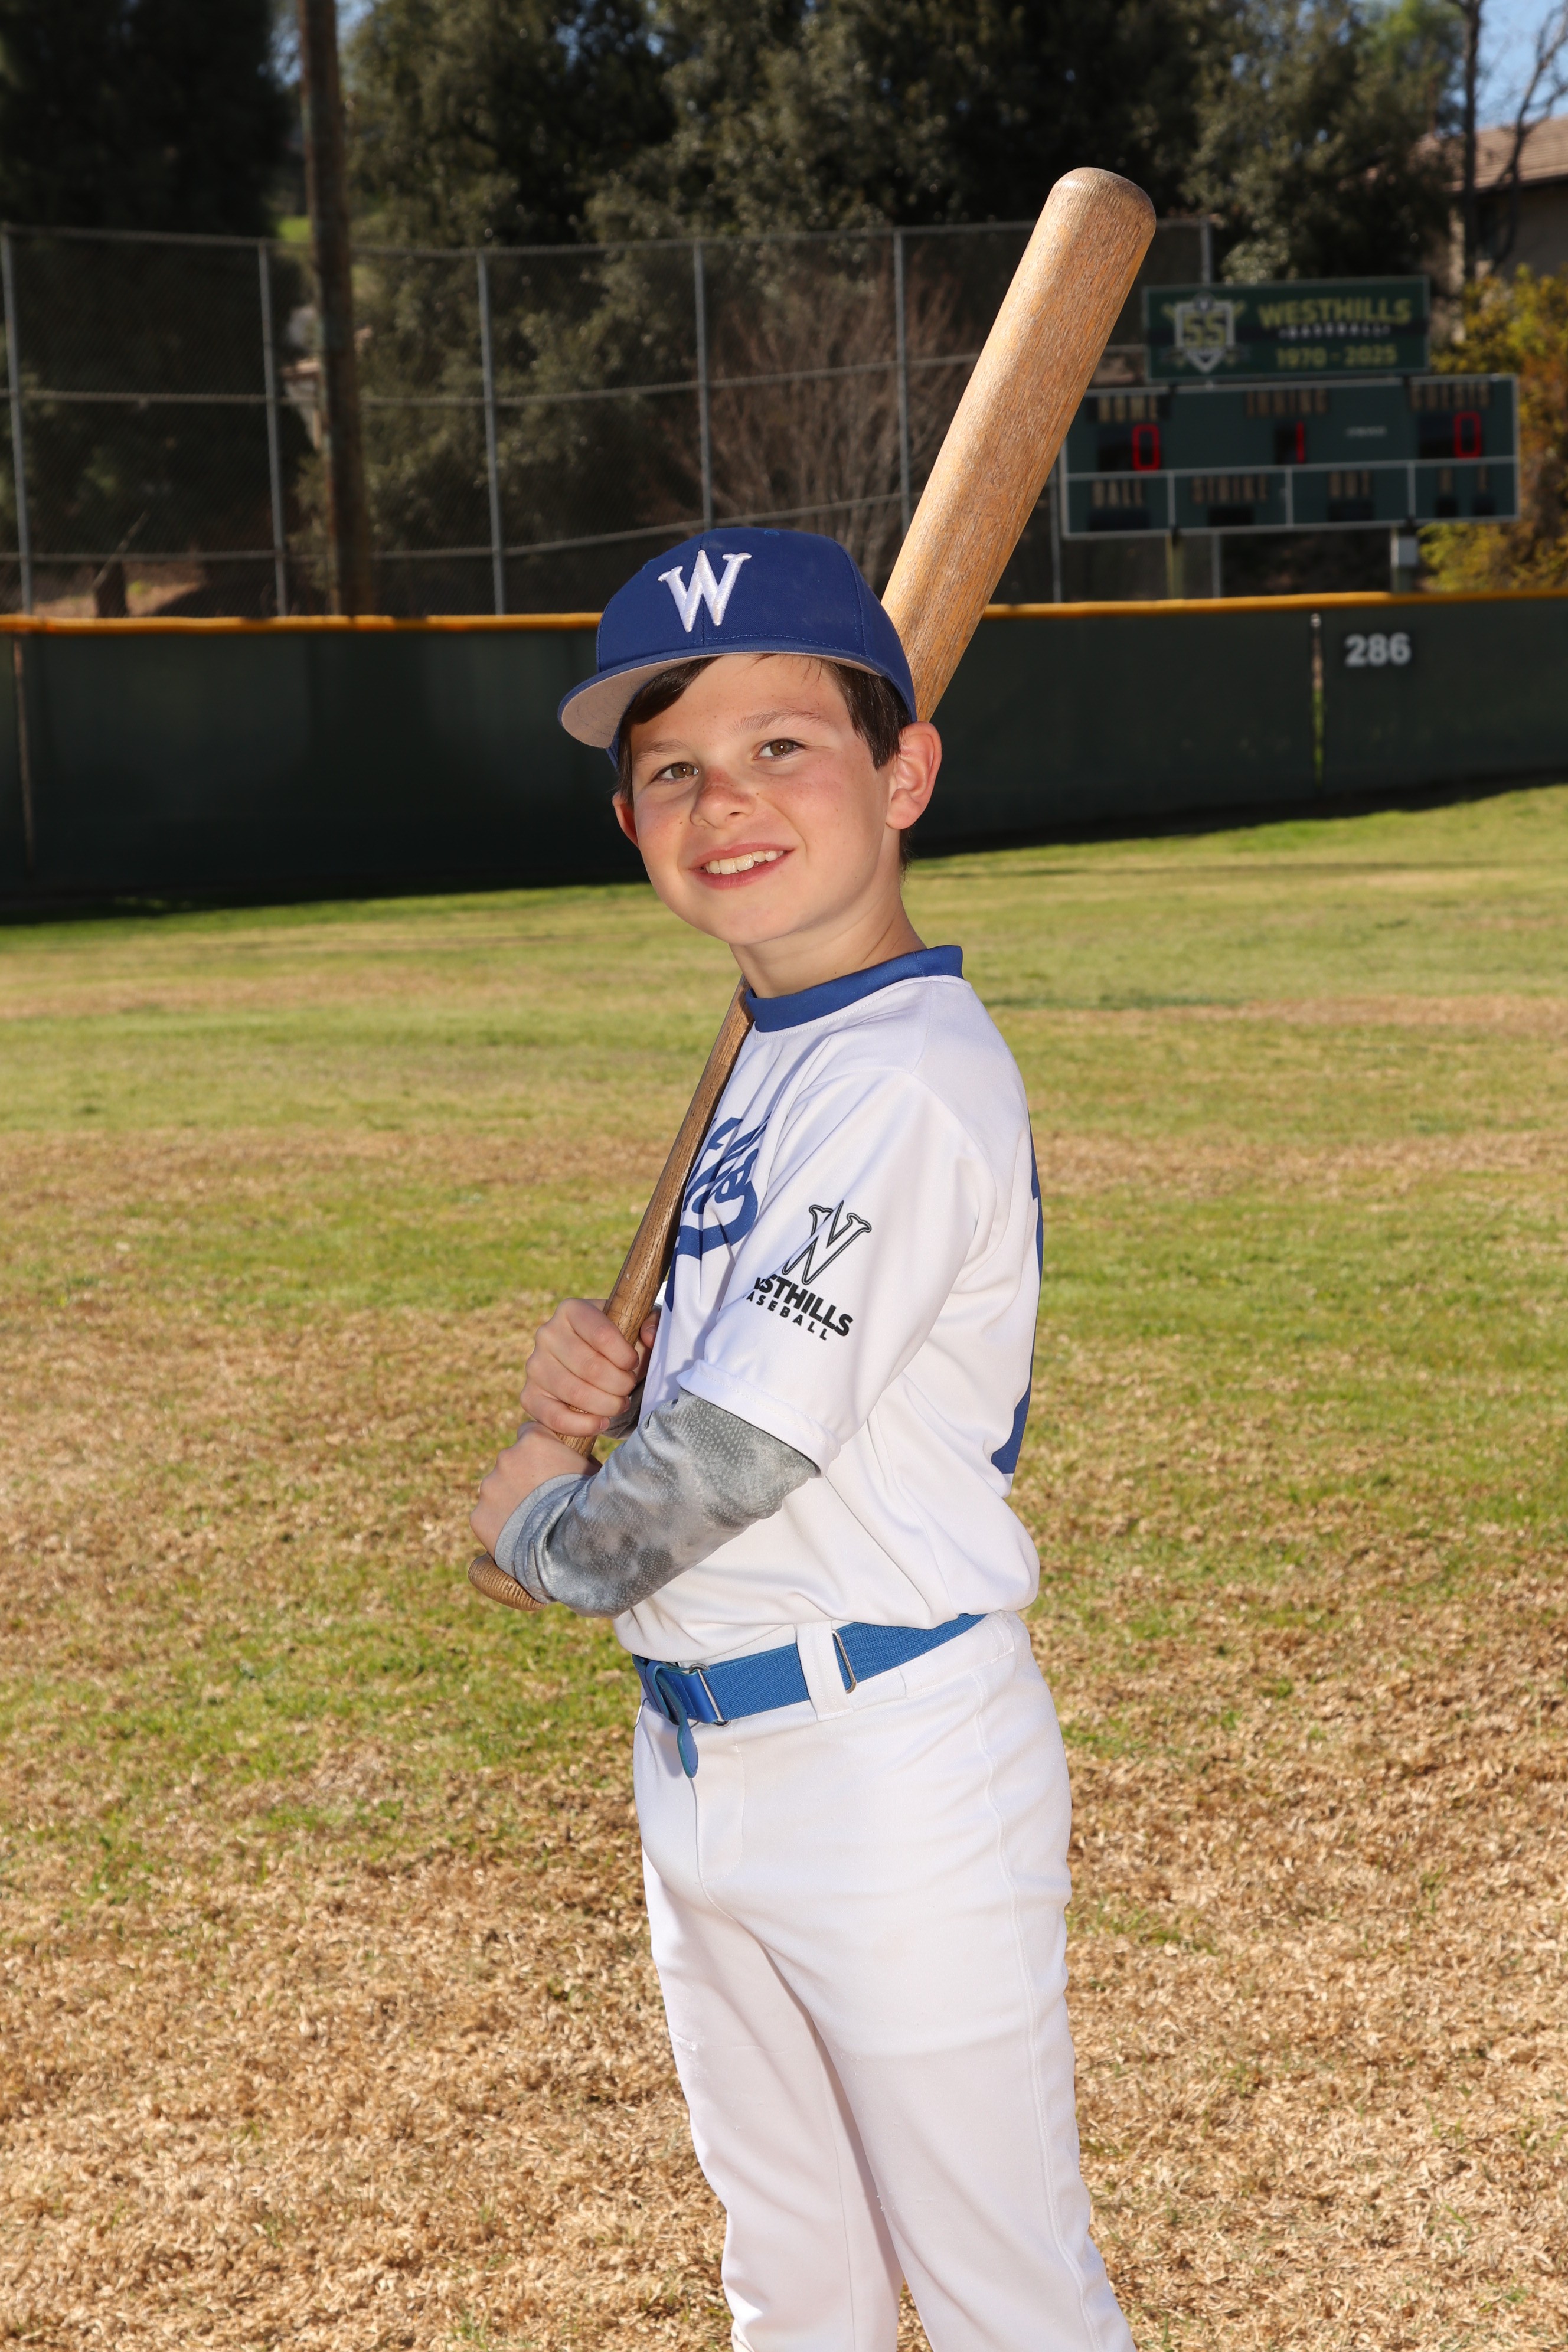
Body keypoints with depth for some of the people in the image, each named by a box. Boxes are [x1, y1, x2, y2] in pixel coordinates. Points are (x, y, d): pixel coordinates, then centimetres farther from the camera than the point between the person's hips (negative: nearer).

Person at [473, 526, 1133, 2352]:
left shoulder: (911, 1084, -21)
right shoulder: (762, 1059, 9)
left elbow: (727, 1465, -23)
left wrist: (535, 1520, -4)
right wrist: (591, 1362, -4)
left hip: (897, 1777, -9)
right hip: (707, 1767, 9)